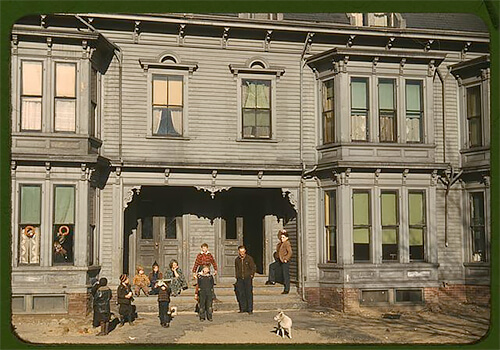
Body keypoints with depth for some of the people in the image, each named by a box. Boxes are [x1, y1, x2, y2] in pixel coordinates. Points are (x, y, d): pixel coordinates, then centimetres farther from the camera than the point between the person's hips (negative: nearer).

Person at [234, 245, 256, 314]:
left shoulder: (249, 258, 0)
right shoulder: (237, 260, 9)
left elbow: (253, 268, 5)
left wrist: (251, 275, -3)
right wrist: (237, 277, 12)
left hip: (248, 278, -3)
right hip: (240, 279, 3)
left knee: (249, 294, -5)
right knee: (240, 294, 0)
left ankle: (250, 309, 0)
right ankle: (243, 308, 11)